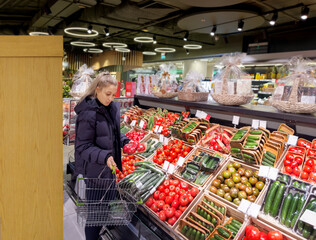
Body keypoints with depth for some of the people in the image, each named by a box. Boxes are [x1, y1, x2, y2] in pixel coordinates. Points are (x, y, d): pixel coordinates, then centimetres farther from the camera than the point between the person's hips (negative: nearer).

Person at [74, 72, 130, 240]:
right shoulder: (88, 113, -21)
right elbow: (83, 146, -18)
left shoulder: (112, 107, 1)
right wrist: (104, 156, -31)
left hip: (108, 167, 7)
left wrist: (125, 142, -3)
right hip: (93, 171, -7)